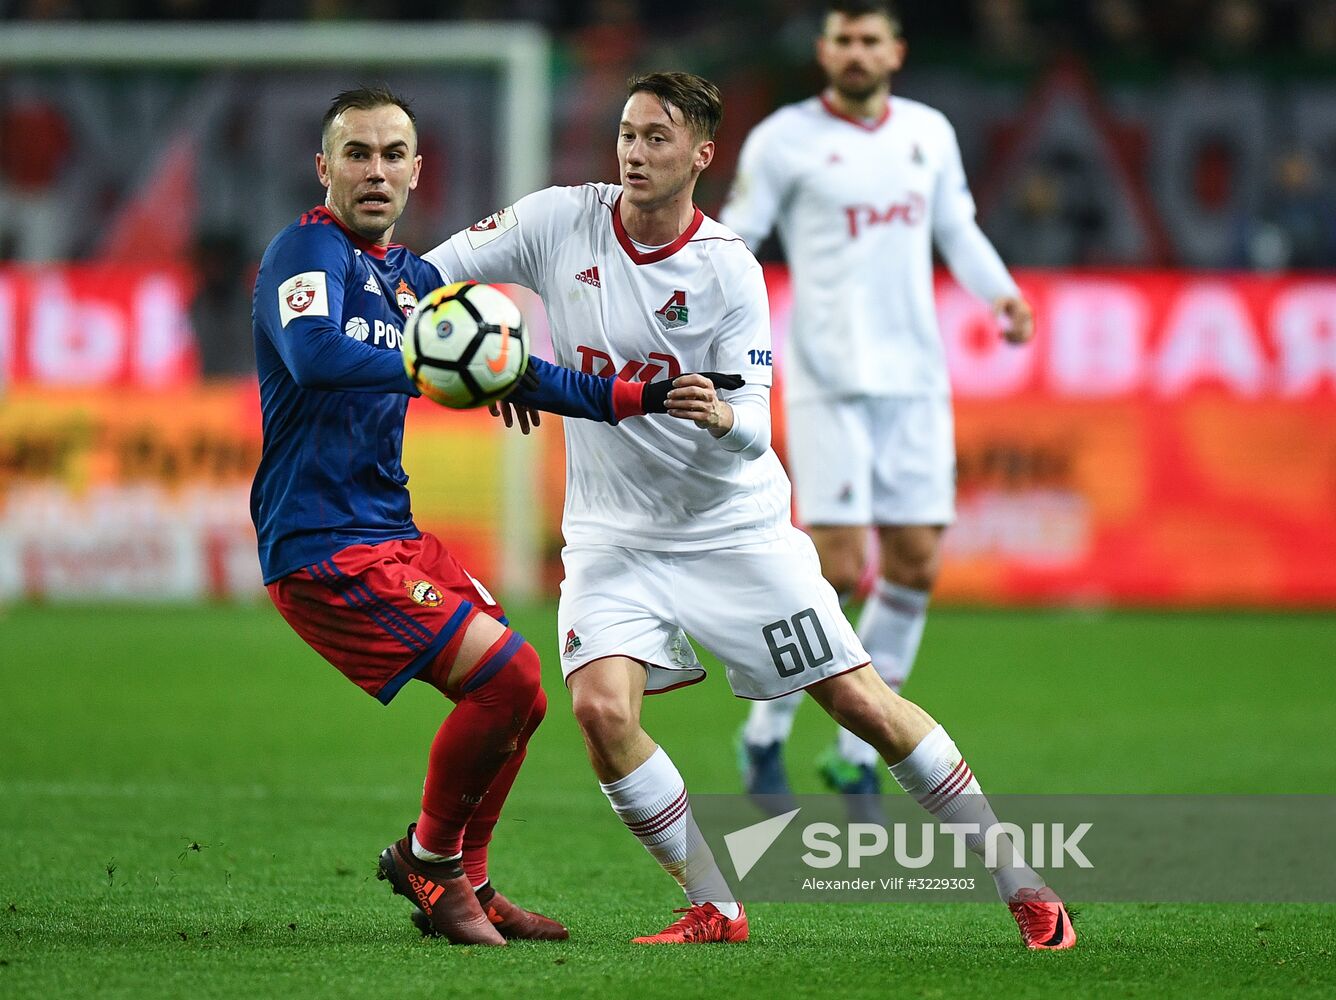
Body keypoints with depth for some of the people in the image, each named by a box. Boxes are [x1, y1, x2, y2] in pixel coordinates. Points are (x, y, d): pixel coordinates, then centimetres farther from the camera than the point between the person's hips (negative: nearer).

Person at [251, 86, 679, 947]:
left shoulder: (413, 278, 15)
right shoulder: (310, 250, -12)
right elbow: (315, 355, -32)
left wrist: (620, 398, 15)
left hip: (394, 532, 9)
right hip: (323, 544, -9)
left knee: (517, 698, 15)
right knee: (506, 674, -16)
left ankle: (463, 884, 30)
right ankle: (428, 859, 5)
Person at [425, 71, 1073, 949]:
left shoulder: (729, 269, -12)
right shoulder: (561, 222, -7)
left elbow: (752, 433, -16)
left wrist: (721, 419, -39)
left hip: (736, 525, -2)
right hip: (614, 535, 2)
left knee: (860, 699, -2)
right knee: (601, 708, -21)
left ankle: (1019, 883, 10)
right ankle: (714, 908, -5)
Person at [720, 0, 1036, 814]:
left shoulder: (929, 133, 11)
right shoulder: (784, 139, -2)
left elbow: (957, 229, 20)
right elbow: (733, 241, 0)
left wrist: (1000, 292, 3)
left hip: (916, 379, 5)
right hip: (828, 380, -5)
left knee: (916, 567, 1)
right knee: (840, 569, -12)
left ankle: (858, 753, 14)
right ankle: (766, 733, 6)